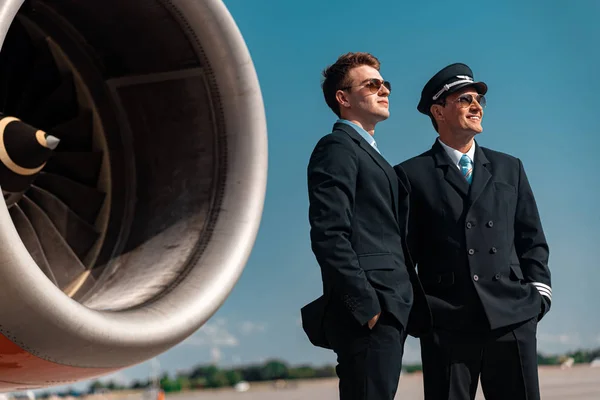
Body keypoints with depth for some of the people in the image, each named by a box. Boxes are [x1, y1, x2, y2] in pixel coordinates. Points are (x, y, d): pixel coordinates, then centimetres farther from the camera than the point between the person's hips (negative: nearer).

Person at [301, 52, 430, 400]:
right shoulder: (337, 147, -5)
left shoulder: (371, 156, 25)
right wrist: (366, 305, -20)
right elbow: (329, 236, -16)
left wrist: (416, 298, 13)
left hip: (389, 311, 9)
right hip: (368, 316, -9)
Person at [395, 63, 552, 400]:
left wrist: (539, 293, 4)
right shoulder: (412, 175, 6)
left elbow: (532, 239, 16)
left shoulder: (510, 169, 18)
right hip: (446, 324, -3)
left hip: (513, 318, 3)